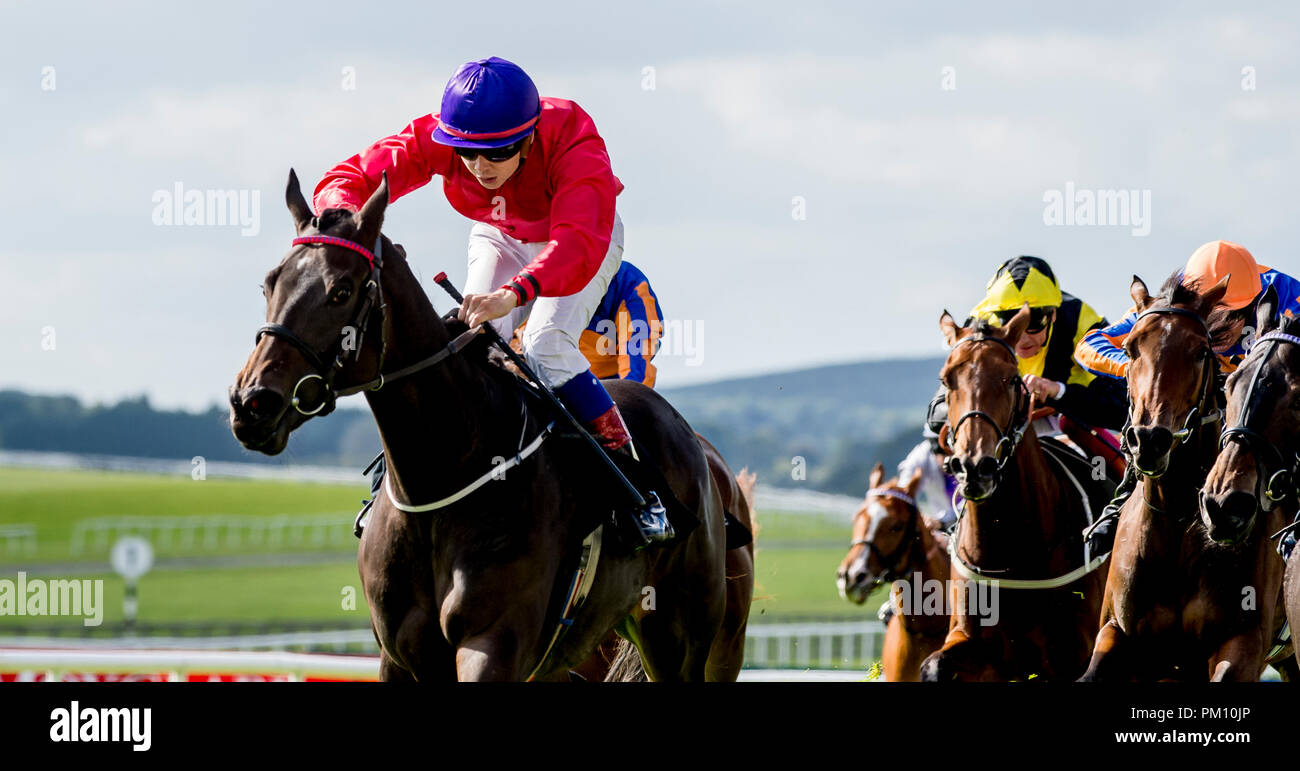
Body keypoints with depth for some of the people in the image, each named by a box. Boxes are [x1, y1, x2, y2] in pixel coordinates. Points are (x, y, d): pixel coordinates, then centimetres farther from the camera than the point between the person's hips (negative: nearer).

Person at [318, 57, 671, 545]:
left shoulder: (572, 142, -41)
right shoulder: (435, 138, -30)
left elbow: (580, 243, -54)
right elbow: (345, 181, -31)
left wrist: (514, 293, -71)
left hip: (580, 235, -4)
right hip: (500, 238, 4)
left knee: (546, 349, -25)